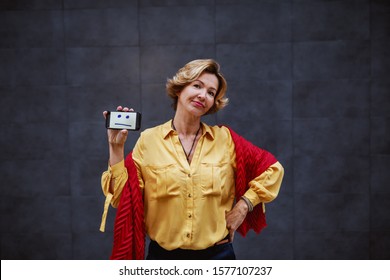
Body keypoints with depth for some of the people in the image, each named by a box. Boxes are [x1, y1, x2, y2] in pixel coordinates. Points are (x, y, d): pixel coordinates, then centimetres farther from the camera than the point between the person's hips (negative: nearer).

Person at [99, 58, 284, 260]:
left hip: (216, 254, 1)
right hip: (163, 255, 0)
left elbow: (271, 169, 5)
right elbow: (121, 197, -7)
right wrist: (116, 147, -13)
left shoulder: (225, 139, -1)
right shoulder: (148, 140, -3)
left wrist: (243, 205, -4)